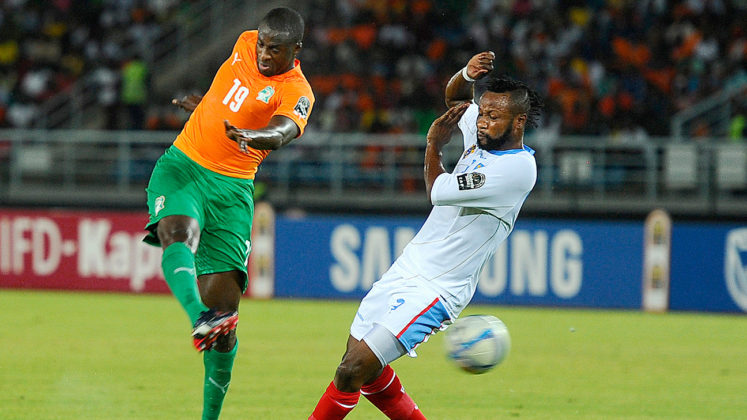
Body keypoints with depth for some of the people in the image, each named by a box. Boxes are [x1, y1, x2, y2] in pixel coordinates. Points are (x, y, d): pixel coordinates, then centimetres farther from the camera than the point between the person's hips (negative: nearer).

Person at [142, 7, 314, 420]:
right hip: (182, 165, 3)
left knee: (224, 302, -7)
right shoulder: (246, 44, 6)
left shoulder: (296, 92, -10)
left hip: (231, 187, -3)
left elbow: (281, 132, -32)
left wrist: (250, 134, -51)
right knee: (179, 233, -32)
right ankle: (199, 318, -58)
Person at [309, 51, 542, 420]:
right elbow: (456, 98, 26)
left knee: (352, 371, -14)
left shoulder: (519, 169, -19)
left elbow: (438, 191, -16)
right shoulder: (483, 138, 6)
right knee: (369, 374, 11)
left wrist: (433, 146, 3)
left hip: (436, 290, -9)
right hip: (406, 268, 9)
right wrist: (468, 74, 3)